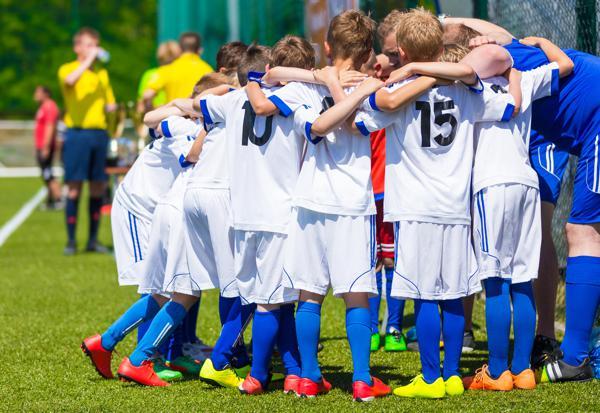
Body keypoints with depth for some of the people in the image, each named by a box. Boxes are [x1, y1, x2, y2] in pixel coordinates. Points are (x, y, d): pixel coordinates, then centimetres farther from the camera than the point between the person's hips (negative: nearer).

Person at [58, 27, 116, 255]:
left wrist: (111, 108, 0)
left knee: (98, 187, 4)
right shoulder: (67, 69, 1)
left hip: (99, 132, 5)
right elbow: (70, 80, -24)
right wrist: (89, 61, -22)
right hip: (77, 132, -5)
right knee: (75, 187, -6)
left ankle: (93, 239, 12)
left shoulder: (102, 73, 18)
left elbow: (110, 104, 22)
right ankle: (71, 241, -2)